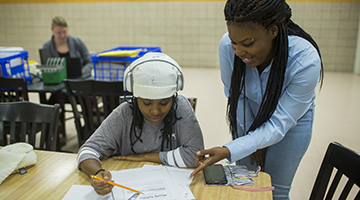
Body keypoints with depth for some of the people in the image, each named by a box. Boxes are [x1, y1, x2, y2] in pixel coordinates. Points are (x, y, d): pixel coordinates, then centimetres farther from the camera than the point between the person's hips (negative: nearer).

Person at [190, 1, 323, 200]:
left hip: (292, 120, -2)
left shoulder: (306, 61, -35)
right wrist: (254, 140, -4)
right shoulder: (227, 45, -29)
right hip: (250, 118, 2)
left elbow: (278, 125, -30)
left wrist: (227, 151, -40)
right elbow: (235, 95, -12)